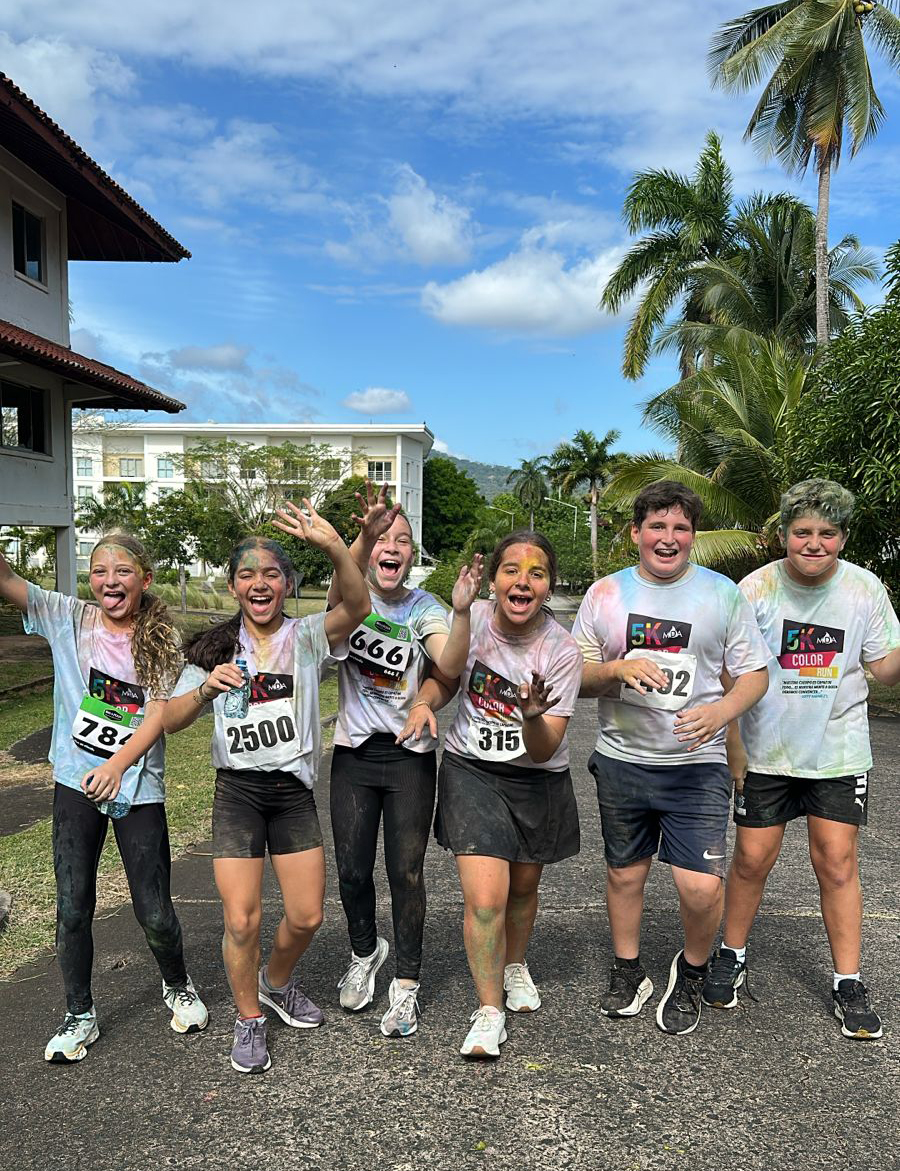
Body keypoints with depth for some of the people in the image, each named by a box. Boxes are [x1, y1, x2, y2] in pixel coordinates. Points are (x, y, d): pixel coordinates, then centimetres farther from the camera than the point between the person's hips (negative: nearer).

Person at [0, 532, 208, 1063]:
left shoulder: (162, 639, -5)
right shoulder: (69, 618, -3)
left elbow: (158, 715, -12)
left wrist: (117, 764, -26)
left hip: (138, 788, -1)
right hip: (76, 783, 1)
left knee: (155, 912, 4)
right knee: (73, 908, 7)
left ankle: (178, 986, 34)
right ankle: (80, 1015, 29)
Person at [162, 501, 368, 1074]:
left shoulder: (307, 636, -2)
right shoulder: (215, 648, 4)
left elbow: (357, 606, -23)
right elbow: (171, 721, 0)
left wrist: (335, 545, -41)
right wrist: (206, 688, -22)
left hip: (294, 790, 0)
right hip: (238, 789, 0)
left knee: (307, 916, 5)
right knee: (243, 919, -4)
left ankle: (277, 982, 38)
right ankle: (249, 1019, 23)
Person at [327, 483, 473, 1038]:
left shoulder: (425, 607, -3)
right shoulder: (353, 598, -3)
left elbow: (450, 670, -20)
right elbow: (340, 593, -30)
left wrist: (462, 611, -36)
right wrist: (364, 534, -47)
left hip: (411, 754, -1)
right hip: (354, 753, 1)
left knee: (406, 871, -1)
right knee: (352, 870, 6)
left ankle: (406, 984, 18)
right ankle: (365, 952, 36)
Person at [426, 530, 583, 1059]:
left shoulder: (562, 652, -19)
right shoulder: (467, 617, -15)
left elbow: (544, 751, -20)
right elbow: (442, 674, 4)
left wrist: (534, 716, -41)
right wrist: (424, 702, -17)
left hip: (537, 782, 1)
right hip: (471, 772, 0)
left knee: (523, 887, 20)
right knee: (485, 900, -11)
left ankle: (515, 966, 51)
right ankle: (488, 1013, 12)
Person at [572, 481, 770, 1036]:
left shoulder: (724, 593, 0)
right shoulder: (605, 594, 3)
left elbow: (754, 674, 2)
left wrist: (719, 712, -19)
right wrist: (618, 667, -17)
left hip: (697, 765, -2)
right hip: (621, 761, 2)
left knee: (702, 888, -9)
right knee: (625, 875, 15)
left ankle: (691, 973, 23)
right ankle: (628, 973, 39)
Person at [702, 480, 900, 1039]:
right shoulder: (756, 589, -9)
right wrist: (734, 752, -7)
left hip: (839, 750, 1)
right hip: (767, 750, 0)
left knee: (838, 863, 2)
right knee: (752, 858, 6)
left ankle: (848, 984, 19)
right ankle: (732, 957, 28)